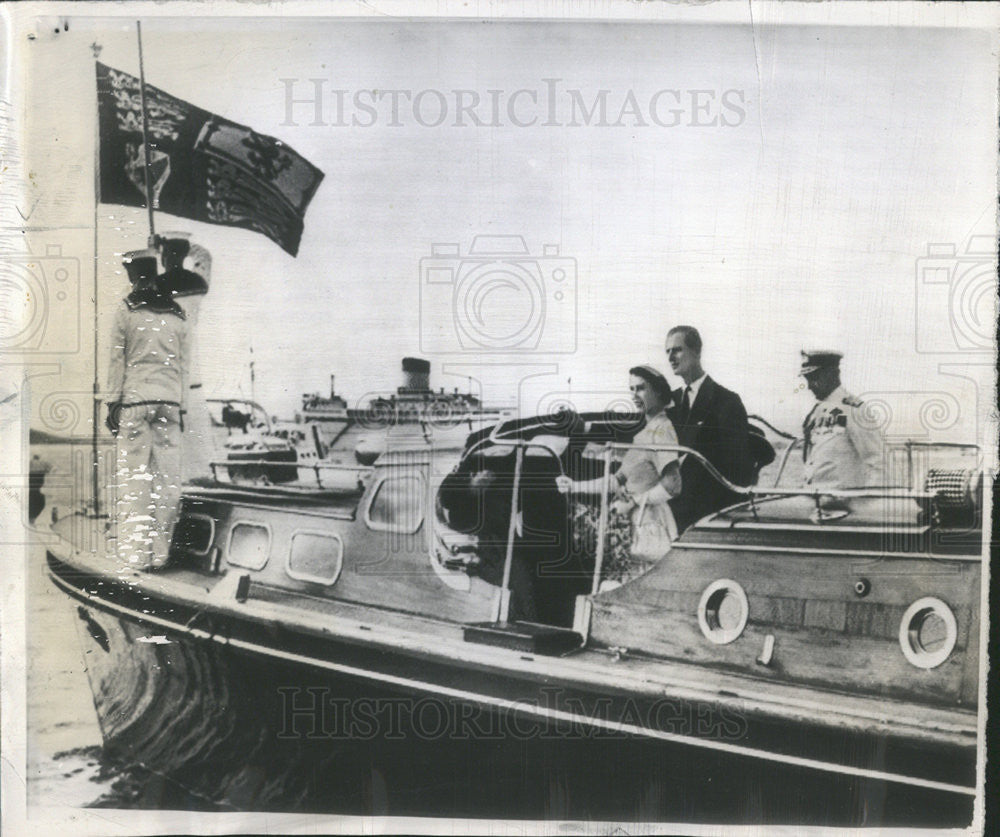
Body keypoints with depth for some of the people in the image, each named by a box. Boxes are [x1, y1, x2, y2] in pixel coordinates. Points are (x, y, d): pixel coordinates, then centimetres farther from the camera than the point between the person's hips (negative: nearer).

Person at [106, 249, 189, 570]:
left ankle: (136, 552, 0)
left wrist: (113, 404, 4)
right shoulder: (178, 315, 11)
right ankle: (160, 550, 9)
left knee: (134, 475, -1)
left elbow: (117, 361, 0)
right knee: (167, 476, 4)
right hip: (170, 400, 4)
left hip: (135, 399, -3)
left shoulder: (126, 311, 0)